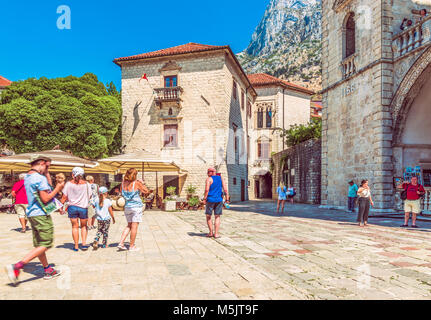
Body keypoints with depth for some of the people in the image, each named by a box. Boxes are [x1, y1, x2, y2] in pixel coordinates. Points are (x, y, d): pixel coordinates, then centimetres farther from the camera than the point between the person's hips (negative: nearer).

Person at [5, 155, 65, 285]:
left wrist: (46, 175, 17)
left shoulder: (27, 177, 12)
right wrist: (58, 188, -9)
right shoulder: (40, 178, -17)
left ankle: (47, 270, 26)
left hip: (32, 213, 10)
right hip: (41, 215, -10)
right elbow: (45, 199, -21)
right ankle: (17, 267, -9)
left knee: (39, 244, 14)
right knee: (45, 244, -3)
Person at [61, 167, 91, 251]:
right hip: (83, 207, 0)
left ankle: (76, 246, 12)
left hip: (72, 207, 0)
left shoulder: (69, 184, -4)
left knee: (75, 226, 8)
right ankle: (84, 244, 6)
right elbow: (89, 196, 3)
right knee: (83, 226, 16)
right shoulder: (86, 184, -2)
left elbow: (64, 197, -3)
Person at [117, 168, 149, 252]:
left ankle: (121, 243, 9)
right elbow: (146, 192, -1)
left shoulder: (123, 183, 3)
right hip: (136, 206, -5)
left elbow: (121, 193, 20)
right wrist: (142, 184, 10)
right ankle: (132, 246, 6)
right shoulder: (137, 183, -11)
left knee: (129, 226, 17)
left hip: (127, 206, 6)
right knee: (134, 226, 1)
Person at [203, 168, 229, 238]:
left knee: (208, 216, 11)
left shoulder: (209, 179, -5)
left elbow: (207, 190, -16)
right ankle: (216, 233, 6)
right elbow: (225, 190, 1)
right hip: (219, 200, 4)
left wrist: (204, 199, -9)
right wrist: (227, 200, 3)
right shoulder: (221, 179, 8)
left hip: (210, 200, -3)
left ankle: (211, 232, 11)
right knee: (217, 217, 9)